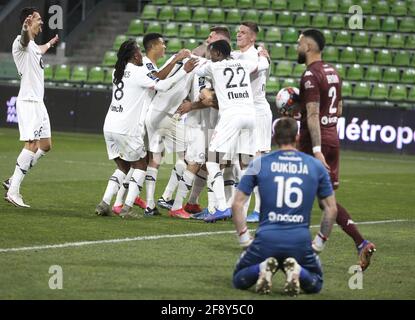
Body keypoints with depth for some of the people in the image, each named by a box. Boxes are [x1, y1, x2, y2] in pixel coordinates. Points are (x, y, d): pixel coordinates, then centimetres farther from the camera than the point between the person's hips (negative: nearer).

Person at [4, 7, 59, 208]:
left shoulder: (33, 46, 18)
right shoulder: (21, 42, -12)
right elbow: (25, 39, -39)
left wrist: (50, 44, 63)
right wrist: (25, 28, -62)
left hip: (38, 102, 10)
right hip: (28, 102, -10)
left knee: (46, 145, 11)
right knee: (32, 145, -16)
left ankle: (13, 181, 16)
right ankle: (13, 191, -15)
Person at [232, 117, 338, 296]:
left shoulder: (259, 164, 5)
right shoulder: (316, 166, 8)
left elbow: (237, 204, 3)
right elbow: (331, 209, 10)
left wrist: (244, 237, 11)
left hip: (266, 240, 0)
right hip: (301, 240, 1)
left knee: (239, 280, 21)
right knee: (315, 285, 24)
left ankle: (262, 269, -12)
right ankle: (297, 272, -10)